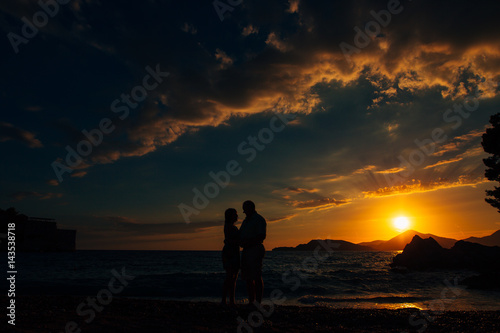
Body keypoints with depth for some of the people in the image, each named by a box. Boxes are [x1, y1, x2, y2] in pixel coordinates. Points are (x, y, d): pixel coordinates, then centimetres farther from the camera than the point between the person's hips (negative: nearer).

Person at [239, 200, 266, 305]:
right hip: (246, 251, 8)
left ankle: (258, 302, -3)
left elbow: (262, 236, -16)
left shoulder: (259, 220, -6)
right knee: (248, 278, 8)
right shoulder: (246, 220, 20)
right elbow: (240, 234, 23)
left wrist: (249, 242, -24)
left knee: (257, 278, -7)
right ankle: (251, 302, 14)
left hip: (255, 250, -8)